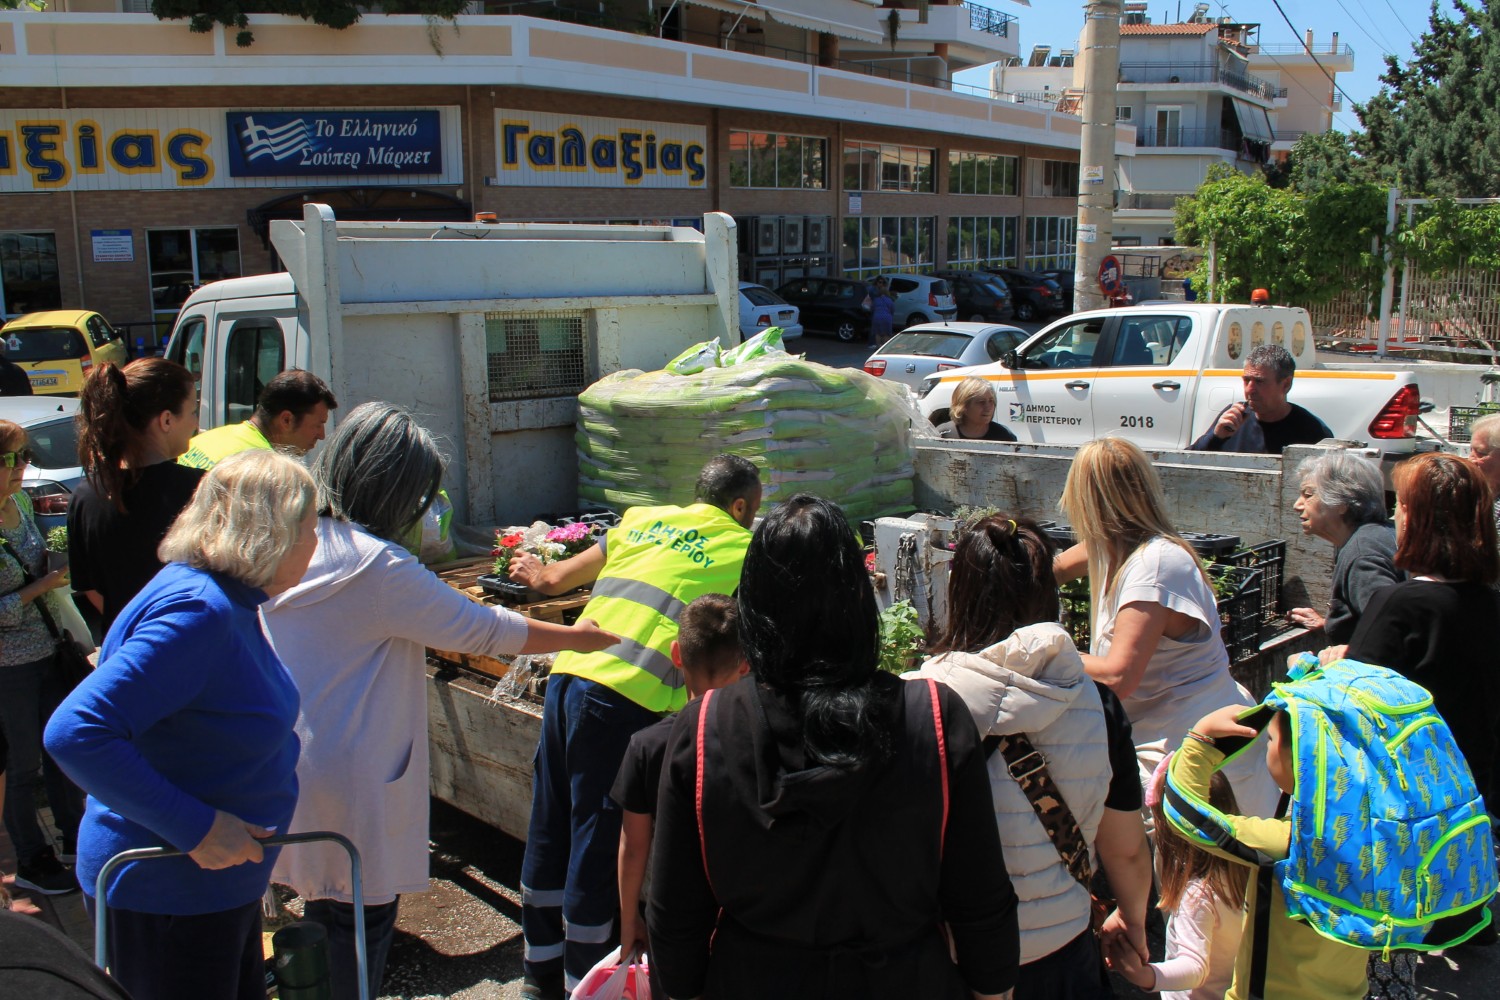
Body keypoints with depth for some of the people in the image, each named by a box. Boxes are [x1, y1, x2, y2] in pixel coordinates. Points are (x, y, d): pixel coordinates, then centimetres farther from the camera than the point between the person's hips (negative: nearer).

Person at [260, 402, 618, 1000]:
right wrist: (577, 637, -3)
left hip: (284, 764, 8)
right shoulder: (376, 565, -23)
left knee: (324, 917, 23)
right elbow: (483, 630, -15)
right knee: (362, 922, 8)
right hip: (350, 780, -8)